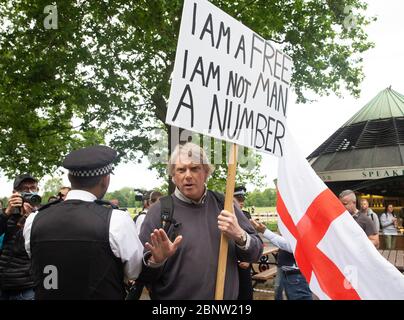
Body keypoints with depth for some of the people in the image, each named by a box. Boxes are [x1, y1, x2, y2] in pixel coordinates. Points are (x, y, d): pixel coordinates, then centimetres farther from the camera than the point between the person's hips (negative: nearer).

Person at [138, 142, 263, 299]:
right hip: (174, 295, -2)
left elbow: (255, 254, -1)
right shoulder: (159, 211, -11)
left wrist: (239, 235, -19)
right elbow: (141, 271, -9)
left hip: (227, 296, 3)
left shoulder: (223, 204, -3)